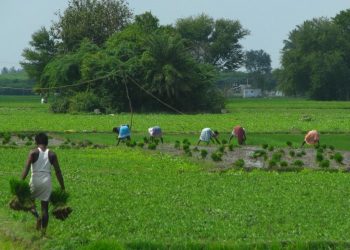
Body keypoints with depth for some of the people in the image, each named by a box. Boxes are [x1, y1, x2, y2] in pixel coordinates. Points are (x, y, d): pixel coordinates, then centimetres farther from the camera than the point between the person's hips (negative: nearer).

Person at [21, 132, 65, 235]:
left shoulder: (33, 153, -3)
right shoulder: (52, 154, 5)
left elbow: (26, 168, -12)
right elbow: (58, 171, 4)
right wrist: (62, 187, 9)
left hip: (35, 181, -2)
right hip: (47, 182, 2)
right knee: (45, 208, 8)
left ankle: (36, 216, -10)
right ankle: (43, 231, 4)